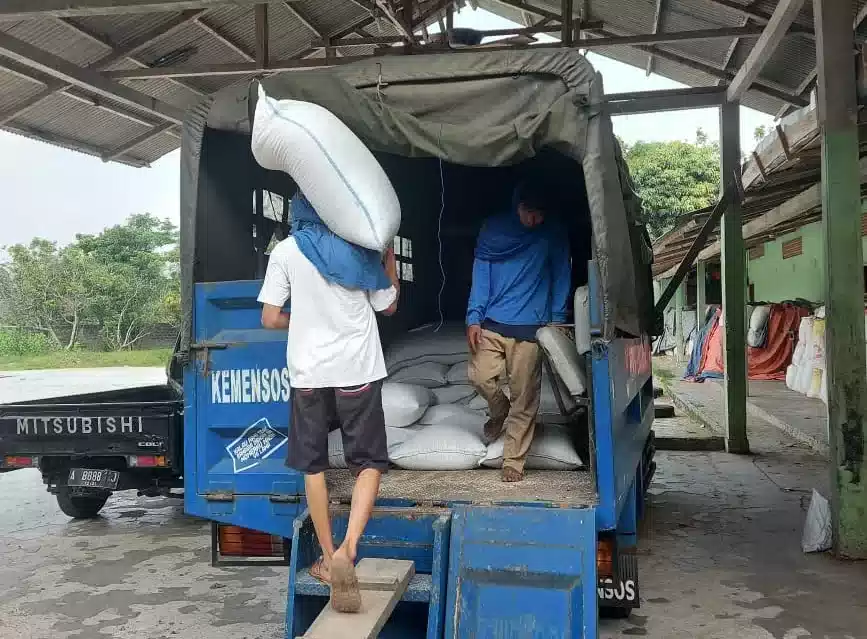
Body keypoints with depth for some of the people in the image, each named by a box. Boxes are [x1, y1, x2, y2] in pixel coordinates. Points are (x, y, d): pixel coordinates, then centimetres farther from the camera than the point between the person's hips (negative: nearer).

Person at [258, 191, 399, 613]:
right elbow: (388, 305, 13)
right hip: (357, 369, 0)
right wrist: (389, 255, 23)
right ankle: (347, 549, -15)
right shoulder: (360, 248, 3)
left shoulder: (286, 251, 1)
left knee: (313, 465, 14)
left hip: (309, 372, 0)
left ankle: (329, 559, 19)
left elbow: (270, 319, -2)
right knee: (369, 462, 6)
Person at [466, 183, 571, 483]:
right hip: (492, 323, 2)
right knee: (480, 376, -8)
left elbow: (561, 276, 6)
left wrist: (558, 320, 0)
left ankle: (513, 462, 11)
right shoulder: (493, 228, 3)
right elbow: (480, 273, 3)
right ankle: (500, 413, 27)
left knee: (524, 396, -1)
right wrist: (474, 317, -4)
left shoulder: (554, 234, 0)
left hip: (531, 326, -2)